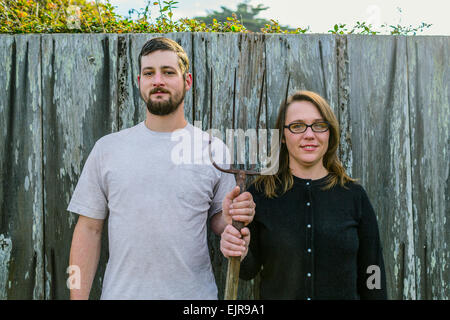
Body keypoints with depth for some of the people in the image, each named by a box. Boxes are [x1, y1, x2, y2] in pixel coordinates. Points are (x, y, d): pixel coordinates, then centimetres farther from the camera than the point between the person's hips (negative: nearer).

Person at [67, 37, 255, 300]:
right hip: (121, 291, 1)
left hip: (195, 292, 0)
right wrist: (78, 296, -4)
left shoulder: (214, 149, -2)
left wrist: (230, 219, -17)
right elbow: (89, 229, 0)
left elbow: (217, 219, 5)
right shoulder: (107, 148, 0)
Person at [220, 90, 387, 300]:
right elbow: (249, 271, -6)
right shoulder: (260, 193, -10)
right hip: (276, 294, -1)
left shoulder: (354, 195, -7)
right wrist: (241, 255, -24)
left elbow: (372, 273, -2)